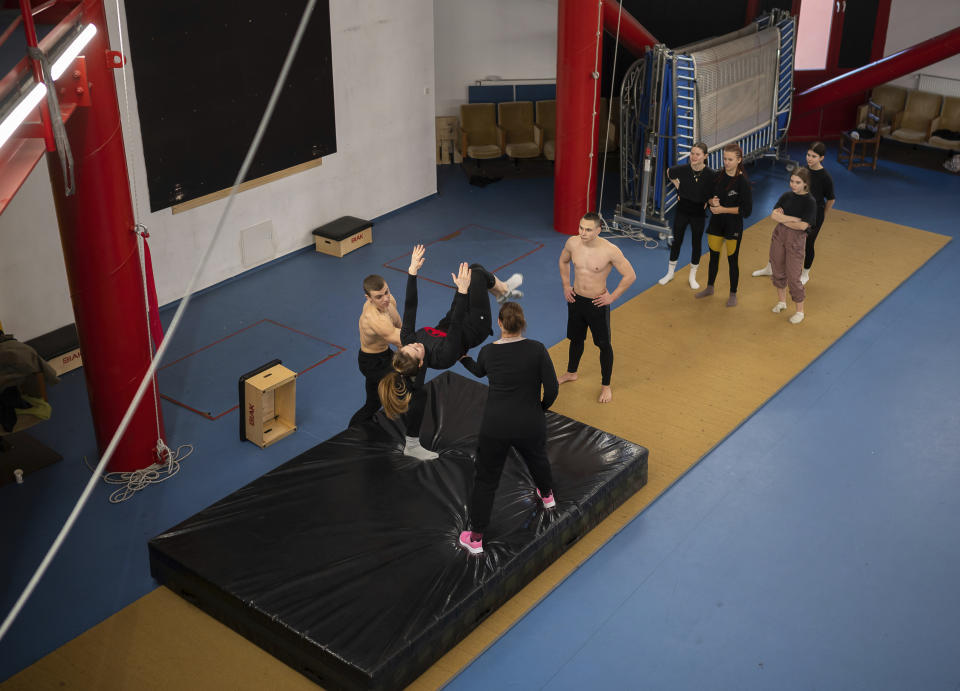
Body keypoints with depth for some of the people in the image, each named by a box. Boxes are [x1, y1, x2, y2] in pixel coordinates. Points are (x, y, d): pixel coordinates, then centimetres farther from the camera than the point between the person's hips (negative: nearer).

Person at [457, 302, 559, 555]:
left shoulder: (488, 352, -6)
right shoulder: (536, 349, -13)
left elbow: (479, 371, 17)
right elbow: (552, 389, -12)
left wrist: (462, 356, 35)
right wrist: (542, 407, 8)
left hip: (495, 427, 0)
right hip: (530, 425, 0)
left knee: (486, 480, 12)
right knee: (537, 458, 33)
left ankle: (475, 539, 17)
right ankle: (547, 496, 60)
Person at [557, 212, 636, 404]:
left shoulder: (610, 250, -24)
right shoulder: (572, 243, -10)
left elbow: (630, 275, -15)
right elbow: (563, 261, 13)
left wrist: (612, 297, -12)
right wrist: (566, 285, 8)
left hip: (598, 303, -4)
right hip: (576, 300, 4)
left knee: (604, 345, 8)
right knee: (576, 339, 23)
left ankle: (605, 385, 25)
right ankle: (571, 373, 47)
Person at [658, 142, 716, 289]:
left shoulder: (711, 175, -19)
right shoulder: (683, 169, -14)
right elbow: (669, 172, 9)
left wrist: (709, 201, -14)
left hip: (698, 214, -1)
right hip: (682, 212, 1)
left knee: (696, 243, 11)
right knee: (676, 241, 13)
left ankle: (692, 276, 28)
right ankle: (670, 273, 30)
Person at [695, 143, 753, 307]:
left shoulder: (743, 181, -15)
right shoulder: (718, 176, 1)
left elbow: (746, 209, -17)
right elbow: (709, 197, 11)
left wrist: (723, 209, -20)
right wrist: (712, 202, -13)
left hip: (733, 225, -5)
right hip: (716, 222, 5)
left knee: (733, 259, 5)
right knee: (713, 256, 17)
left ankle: (733, 295, 19)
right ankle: (709, 288, 35)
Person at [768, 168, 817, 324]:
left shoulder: (810, 201, -12)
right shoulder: (786, 196, 2)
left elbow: (802, 225, -20)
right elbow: (774, 214, -8)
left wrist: (782, 218, -11)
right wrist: (793, 219, -20)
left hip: (796, 239, -5)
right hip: (779, 235, 5)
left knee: (793, 277, -2)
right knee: (778, 270, 17)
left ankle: (800, 311, 14)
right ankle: (781, 301, 39)